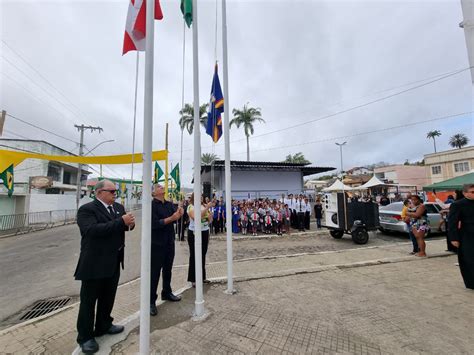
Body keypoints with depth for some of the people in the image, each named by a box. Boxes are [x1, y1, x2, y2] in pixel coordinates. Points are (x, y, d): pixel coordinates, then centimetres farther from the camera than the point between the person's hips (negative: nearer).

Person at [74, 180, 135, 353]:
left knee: (108, 297, 21)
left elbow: (122, 226, 11)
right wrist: (121, 222, -33)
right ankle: (85, 337, 26)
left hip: (114, 261, 7)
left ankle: (104, 325, 40)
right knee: (88, 300, 10)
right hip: (94, 263, -7)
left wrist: (130, 224, -14)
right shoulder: (87, 209, -15)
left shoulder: (119, 207, 7)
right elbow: (93, 230, -30)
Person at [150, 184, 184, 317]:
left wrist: (180, 214, -20)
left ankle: (167, 293, 35)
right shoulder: (151, 205, -13)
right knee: (154, 273, 3)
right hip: (157, 244, -6)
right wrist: (171, 218, -29)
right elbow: (154, 223, -23)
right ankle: (151, 301, 16)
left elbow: (176, 217, 1)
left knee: (167, 269, 18)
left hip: (169, 242, 7)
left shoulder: (169, 204, 7)